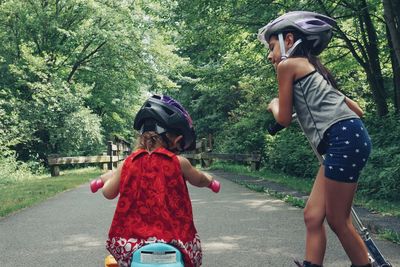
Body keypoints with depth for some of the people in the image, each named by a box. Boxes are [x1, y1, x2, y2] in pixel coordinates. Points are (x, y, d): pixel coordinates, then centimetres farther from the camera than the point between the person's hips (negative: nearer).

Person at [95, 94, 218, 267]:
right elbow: (199, 180, 14)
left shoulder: (129, 162, -1)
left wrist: (107, 177, 28)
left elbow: (109, 193, 6)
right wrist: (209, 179, 37)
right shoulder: (178, 163, -5)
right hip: (173, 238, -2)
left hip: (132, 240, 2)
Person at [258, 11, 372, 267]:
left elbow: (284, 119, 5)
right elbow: (357, 110, 26)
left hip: (344, 140, -9)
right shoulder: (312, 69, 27)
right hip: (348, 138, 9)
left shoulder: (287, 65, 3)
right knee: (313, 216, 9)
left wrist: (273, 105, 24)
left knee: (338, 221, 0)